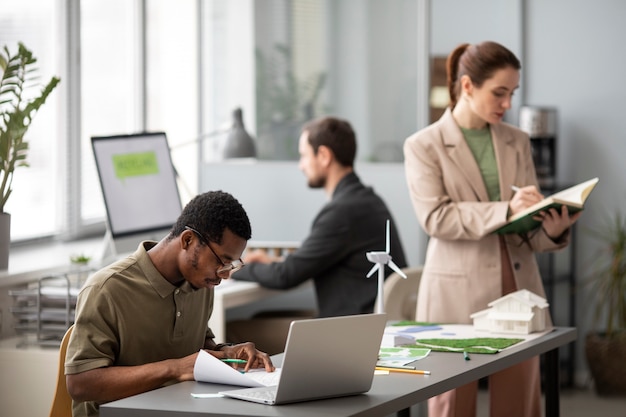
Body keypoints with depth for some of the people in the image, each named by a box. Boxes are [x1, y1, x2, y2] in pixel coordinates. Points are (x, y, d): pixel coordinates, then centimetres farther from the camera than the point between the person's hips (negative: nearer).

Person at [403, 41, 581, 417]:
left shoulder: (518, 142, 11)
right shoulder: (424, 146, -1)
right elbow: (434, 217, -14)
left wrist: (553, 230, -14)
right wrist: (504, 210, -24)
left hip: (518, 289, 4)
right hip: (457, 295, -4)